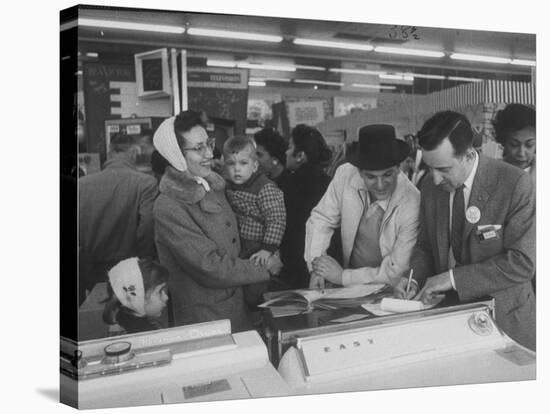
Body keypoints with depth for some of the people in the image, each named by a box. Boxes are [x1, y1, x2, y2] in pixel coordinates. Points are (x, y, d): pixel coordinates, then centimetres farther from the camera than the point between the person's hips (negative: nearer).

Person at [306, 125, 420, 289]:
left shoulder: (413, 205, -23)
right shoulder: (345, 175, -13)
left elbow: (396, 273, -17)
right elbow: (322, 219, 0)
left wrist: (342, 276, -15)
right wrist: (316, 270, -11)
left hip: (391, 294, -2)